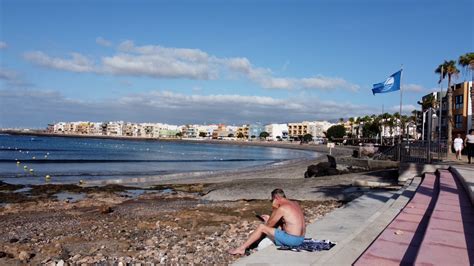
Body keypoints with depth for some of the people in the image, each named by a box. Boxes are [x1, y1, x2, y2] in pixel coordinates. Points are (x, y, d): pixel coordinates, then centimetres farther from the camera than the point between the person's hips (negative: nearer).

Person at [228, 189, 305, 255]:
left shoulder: (282, 208, -14)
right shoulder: (295, 204, 12)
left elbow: (269, 225, -4)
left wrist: (274, 208, 3)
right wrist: (269, 219, 22)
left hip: (291, 239, -9)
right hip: (300, 239, 9)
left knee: (261, 227, -1)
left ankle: (241, 248, 6)